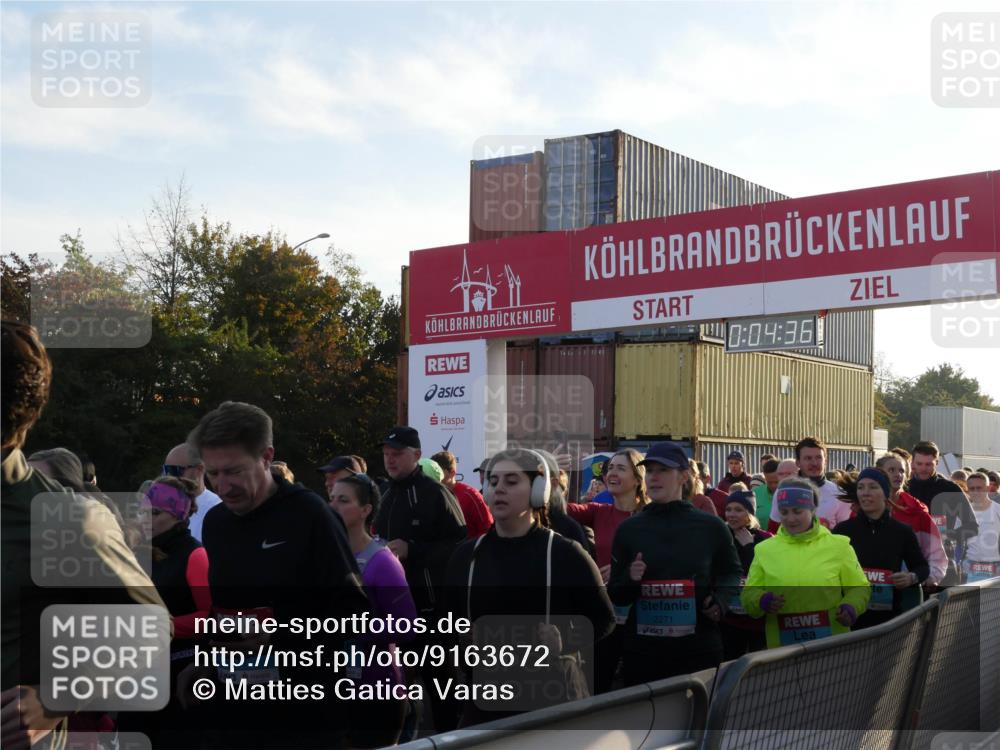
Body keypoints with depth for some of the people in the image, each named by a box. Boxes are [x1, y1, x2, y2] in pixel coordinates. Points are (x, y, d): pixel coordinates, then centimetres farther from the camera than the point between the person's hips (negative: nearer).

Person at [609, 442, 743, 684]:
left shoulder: (711, 527, 3)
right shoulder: (629, 529, 5)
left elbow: (732, 573, 18)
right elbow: (616, 597, 10)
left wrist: (720, 600, -1)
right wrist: (630, 579, -11)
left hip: (699, 652, -1)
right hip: (642, 652, 1)